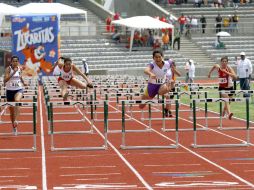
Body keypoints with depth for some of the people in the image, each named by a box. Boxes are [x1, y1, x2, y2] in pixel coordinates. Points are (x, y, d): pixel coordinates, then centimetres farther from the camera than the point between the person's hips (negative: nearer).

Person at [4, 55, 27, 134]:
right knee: (11, 109, 8)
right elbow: (5, 80, -22)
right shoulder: (8, 69, -9)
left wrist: (23, 83, 24)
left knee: (17, 100, -34)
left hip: (19, 89, 1)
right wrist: (13, 73, -29)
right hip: (10, 90, 0)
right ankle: (14, 127, 25)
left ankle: (15, 120, -39)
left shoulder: (20, 68, 2)